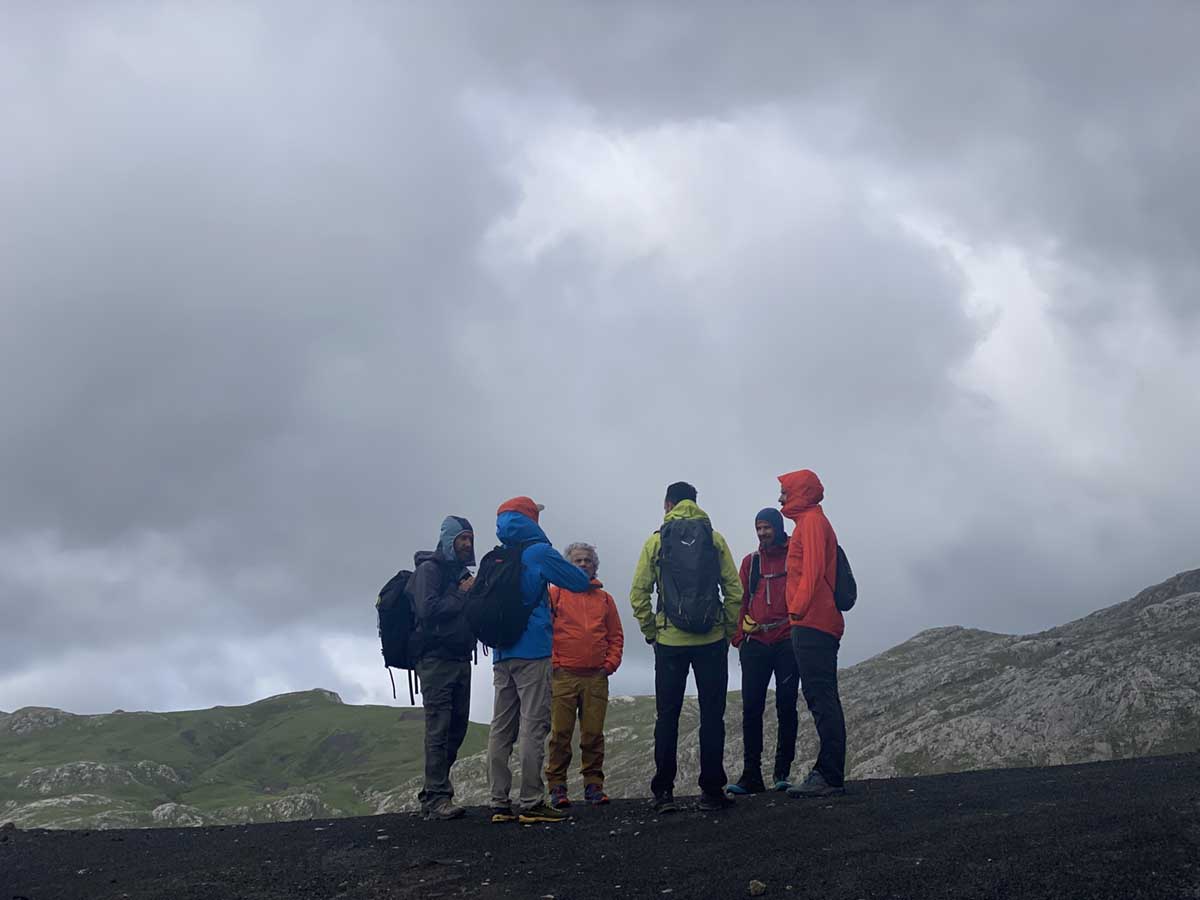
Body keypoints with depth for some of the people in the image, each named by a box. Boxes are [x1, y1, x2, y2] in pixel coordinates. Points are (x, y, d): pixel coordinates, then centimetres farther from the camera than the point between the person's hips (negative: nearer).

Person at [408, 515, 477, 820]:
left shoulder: (463, 574, 20)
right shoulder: (429, 569, -5)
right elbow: (427, 609, -19)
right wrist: (462, 595, -10)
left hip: (460, 660, 8)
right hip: (435, 659, -8)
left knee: (456, 729, 8)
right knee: (439, 729, -10)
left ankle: (432, 793, 16)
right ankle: (437, 797, -10)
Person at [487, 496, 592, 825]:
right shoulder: (539, 553, -4)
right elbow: (580, 582, 0)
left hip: (501, 654, 6)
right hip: (533, 653, -6)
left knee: (501, 729, 6)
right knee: (533, 728, -5)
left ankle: (499, 802, 7)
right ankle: (531, 803, -6)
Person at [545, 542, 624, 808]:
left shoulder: (604, 599, 15)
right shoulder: (555, 594, 5)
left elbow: (616, 636, 17)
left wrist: (610, 664, 4)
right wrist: (552, 662, -6)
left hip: (596, 677, 3)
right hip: (563, 676, -2)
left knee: (593, 734, 3)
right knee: (560, 734, -3)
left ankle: (594, 785, 10)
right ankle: (557, 786, 3)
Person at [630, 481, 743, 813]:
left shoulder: (656, 541, 3)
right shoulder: (714, 538, 4)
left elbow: (638, 593, -1)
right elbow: (734, 590, 0)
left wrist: (650, 632, 10)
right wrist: (729, 630, 9)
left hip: (670, 642, 0)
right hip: (712, 640, 0)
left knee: (667, 716, 7)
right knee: (712, 715, 6)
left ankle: (664, 791, 7)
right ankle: (711, 790, 6)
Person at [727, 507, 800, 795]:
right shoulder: (750, 561, 15)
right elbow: (740, 600, 14)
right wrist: (738, 635, 4)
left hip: (787, 641, -3)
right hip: (755, 644, 3)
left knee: (786, 707, -1)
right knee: (751, 709, -2)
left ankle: (782, 772, 6)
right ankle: (751, 774, 0)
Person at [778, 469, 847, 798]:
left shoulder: (811, 520, -5)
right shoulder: (810, 521, 24)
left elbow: (812, 570, -17)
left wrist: (798, 608, -20)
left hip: (812, 623, -10)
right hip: (818, 624, 10)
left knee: (821, 700, -12)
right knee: (822, 700, 10)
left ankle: (830, 777, -13)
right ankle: (827, 772, 12)